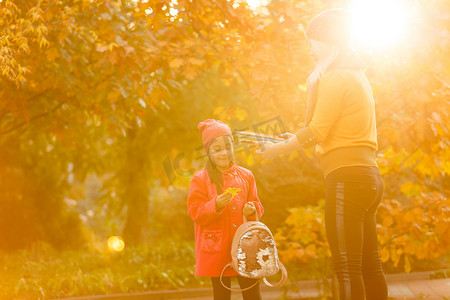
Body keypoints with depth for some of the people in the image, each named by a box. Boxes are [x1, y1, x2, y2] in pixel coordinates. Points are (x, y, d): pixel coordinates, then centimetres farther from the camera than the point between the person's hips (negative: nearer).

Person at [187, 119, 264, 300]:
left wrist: (252, 210, -10)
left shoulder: (245, 176, 10)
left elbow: (257, 206, 13)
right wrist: (216, 205, -23)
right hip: (217, 248, -2)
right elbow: (196, 213, -7)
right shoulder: (200, 179, -1)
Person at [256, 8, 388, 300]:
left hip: (346, 177, -10)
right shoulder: (357, 76, 21)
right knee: (369, 265, 9)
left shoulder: (335, 77, -7)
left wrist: (278, 149, 0)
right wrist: (297, 139, 23)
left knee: (348, 267, -12)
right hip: (368, 175, 10)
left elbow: (317, 131, -11)